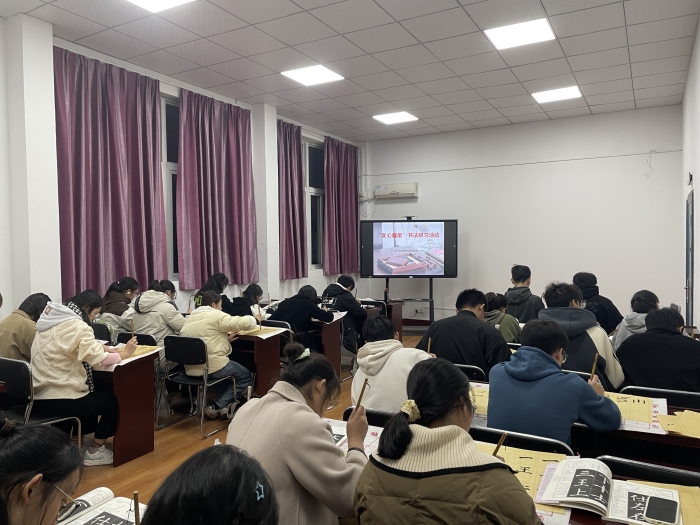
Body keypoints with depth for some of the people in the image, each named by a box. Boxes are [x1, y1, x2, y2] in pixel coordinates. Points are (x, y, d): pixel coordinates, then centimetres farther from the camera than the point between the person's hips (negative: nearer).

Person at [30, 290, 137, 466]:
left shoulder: (53, 320, 10)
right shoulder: (78, 326, -19)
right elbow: (99, 359, -23)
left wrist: (111, 349, 6)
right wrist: (124, 353, -7)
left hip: (38, 396, 10)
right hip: (56, 399, -10)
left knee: (94, 397, 30)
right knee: (113, 401, 7)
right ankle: (95, 451, 15)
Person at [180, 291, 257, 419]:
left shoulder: (189, 318, 15)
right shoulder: (217, 316, -8)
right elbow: (245, 323, -11)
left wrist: (225, 338, 17)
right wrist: (253, 319, 11)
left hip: (191, 369, 8)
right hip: (212, 367, -8)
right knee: (245, 375, 13)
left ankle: (225, 404, 20)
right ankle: (217, 407, 5)